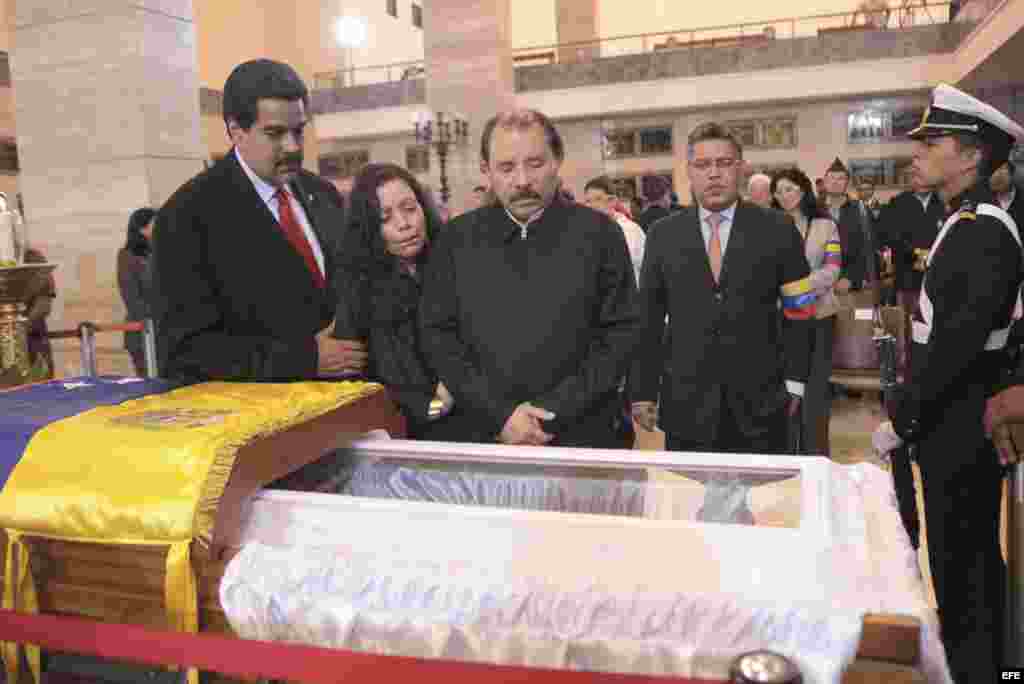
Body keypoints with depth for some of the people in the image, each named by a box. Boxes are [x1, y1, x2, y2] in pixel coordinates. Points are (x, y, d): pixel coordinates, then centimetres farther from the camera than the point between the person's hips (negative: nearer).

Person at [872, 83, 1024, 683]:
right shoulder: (967, 222, 11)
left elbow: (959, 341, -25)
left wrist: (900, 419, -19)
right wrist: (909, 411, 14)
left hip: (962, 430, -9)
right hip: (955, 424, 9)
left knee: (962, 566, 2)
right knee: (971, 559, 20)